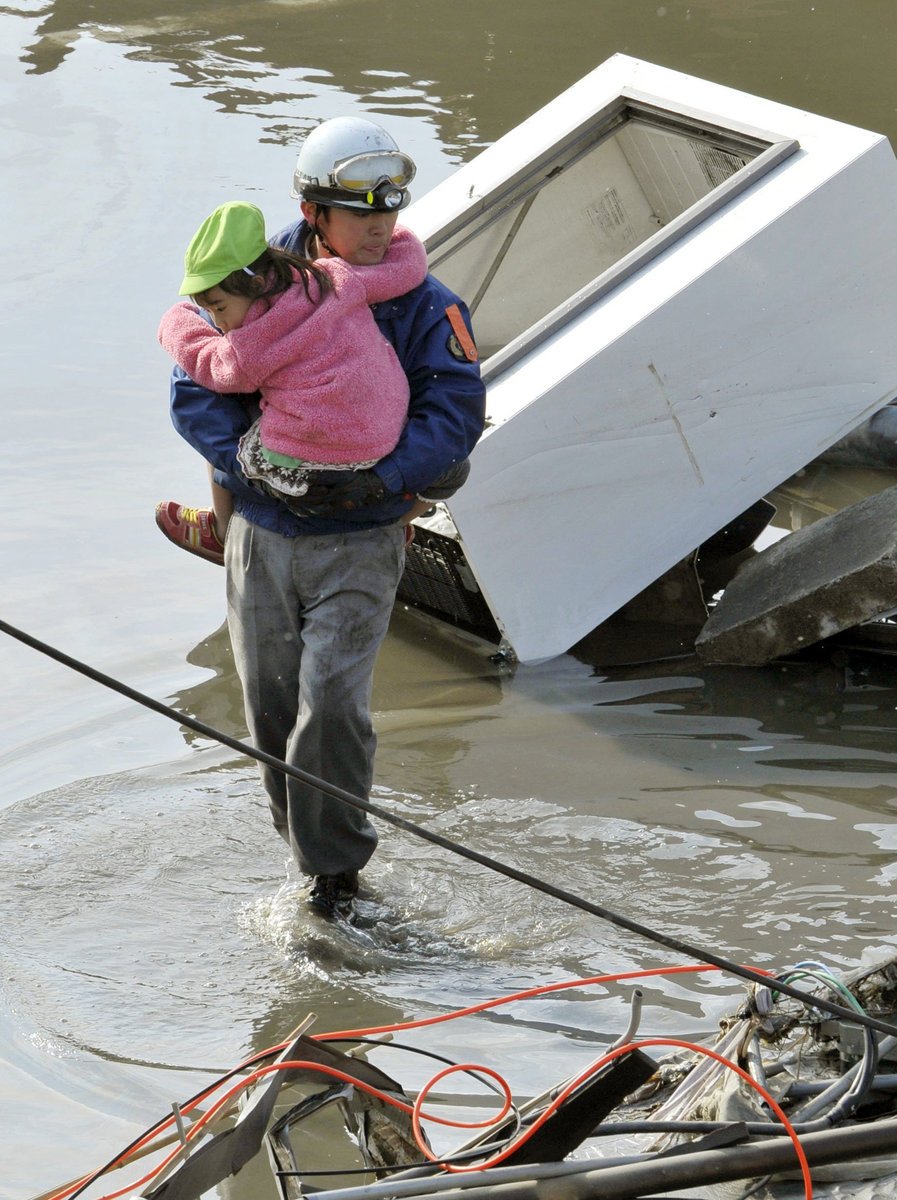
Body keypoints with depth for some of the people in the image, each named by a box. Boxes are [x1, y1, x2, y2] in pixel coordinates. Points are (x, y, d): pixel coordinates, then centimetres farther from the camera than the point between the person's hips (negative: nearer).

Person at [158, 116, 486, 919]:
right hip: (263, 533, 2)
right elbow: (195, 392, -5)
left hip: (361, 542, -2)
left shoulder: (423, 305, -6)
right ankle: (315, 849, 30)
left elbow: (456, 413, -13)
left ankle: (335, 868, 2)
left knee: (332, 704, -16)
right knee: (273, 710, 8)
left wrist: (380, 478, -26)